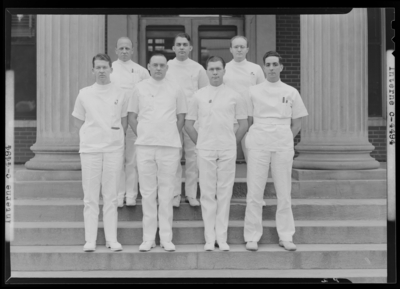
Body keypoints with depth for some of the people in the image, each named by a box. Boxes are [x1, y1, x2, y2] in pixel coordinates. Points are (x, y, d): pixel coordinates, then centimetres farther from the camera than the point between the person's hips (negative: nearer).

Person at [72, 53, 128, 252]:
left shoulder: (121, 94, 7)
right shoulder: (84, 94, 7)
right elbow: (78, 121, 13)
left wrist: (115, 137, 6)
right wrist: (93, 134, 4)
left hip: (114, 148, 0)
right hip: (90, 148, 0)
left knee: (111, 196, 3)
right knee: (90, 196, 1)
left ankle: (111, 239, 9)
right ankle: (90, 240, 6)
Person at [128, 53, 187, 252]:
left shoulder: (175, 89, 8)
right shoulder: (139, 88, 8)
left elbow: (181, 117, 12)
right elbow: (131, 117, 10)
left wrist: (170, 137, 5)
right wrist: (142, 136, 2)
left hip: (169, 146, 0)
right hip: (145, 146, 0)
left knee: (166, 192, 2)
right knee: (147, 192, 2)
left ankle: (166, 238, 8)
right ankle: (148, 238, 9)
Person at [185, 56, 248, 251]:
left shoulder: (234, 96, 5)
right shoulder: (199, 96, 6)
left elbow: (243, 124, 10)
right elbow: (188, 124, 11)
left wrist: (233, 143, 6)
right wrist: (200, 143, 7)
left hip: (228, 151, 0)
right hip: (205, 151, 0)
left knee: (225, 193, 2)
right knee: (207, 193, 1)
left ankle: (222, 238, 10)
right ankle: (209, 238, 8)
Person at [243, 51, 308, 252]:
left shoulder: (291, 92, 8)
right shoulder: (253, 91, 6)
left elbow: (297, 124, 12)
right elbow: (247, 121, 10)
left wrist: (284, 139, 5)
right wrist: (255, 138, 2)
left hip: (283, 146, 1)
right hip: (258, 145, -1)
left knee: (284, 193, 4)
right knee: (254, 193, -2)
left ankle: (286, 237, 14)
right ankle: (252, 237, 6)